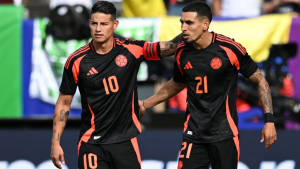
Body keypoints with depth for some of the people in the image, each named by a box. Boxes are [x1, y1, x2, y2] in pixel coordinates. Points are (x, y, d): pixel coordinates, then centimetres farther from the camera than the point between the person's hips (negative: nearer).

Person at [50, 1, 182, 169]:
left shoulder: (131, 50, -3)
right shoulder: (77, 61, -4)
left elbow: (170, 47, -2)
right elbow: (64, 102, 3)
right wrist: (56, 142, 0)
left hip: (125, 141, 1)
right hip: (92, 142, -1)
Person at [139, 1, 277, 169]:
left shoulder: (229, 48, -11)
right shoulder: (182, 52, 2)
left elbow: (260, 80, -3)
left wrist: (269, 120, -10)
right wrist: (145, 104, 22)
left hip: (224, 134, -3)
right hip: (193, 134, 3)